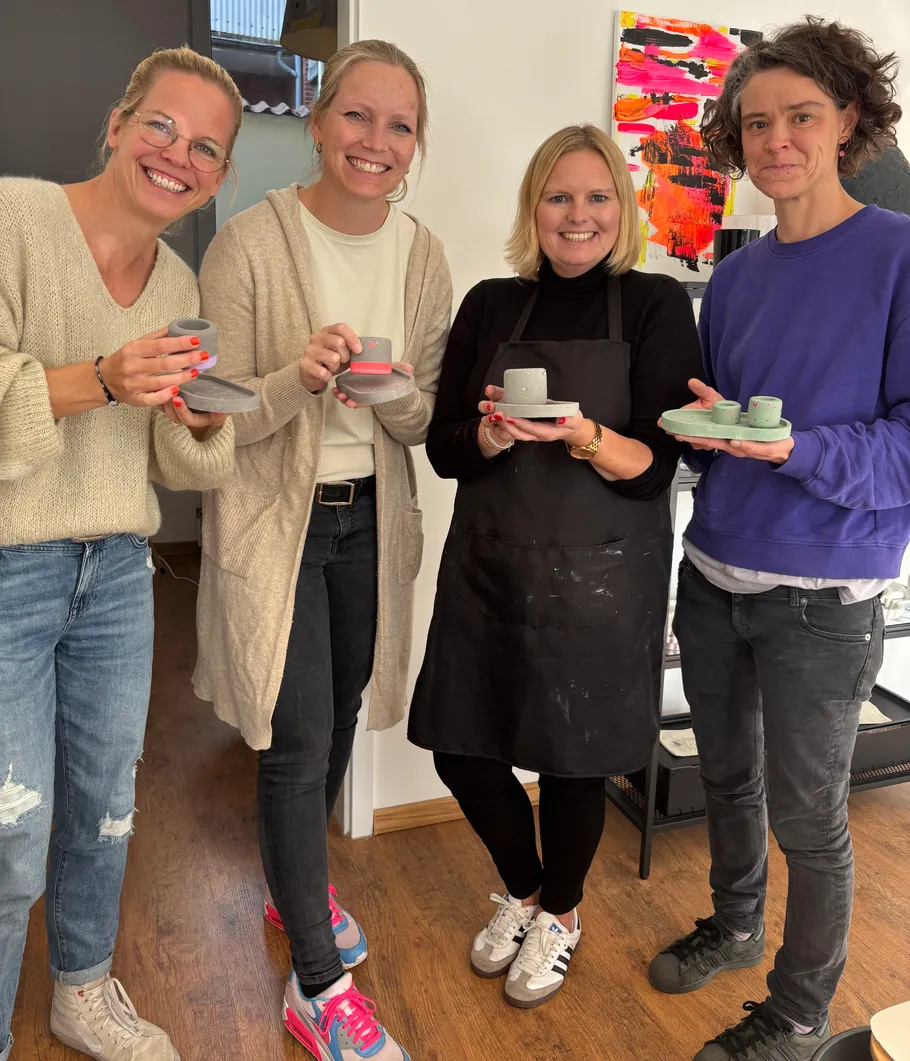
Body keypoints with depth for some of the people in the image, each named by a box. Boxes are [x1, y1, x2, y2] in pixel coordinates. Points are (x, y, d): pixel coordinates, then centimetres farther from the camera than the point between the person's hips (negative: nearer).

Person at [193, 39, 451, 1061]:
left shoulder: (422, 256, 2)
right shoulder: (250, 243, -12)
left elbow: (429, 418, 5)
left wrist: (396, 395, -18)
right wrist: (300, 379, -29)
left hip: (371, 515, 5)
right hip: (276, 518, -5)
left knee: (339, 719, 18)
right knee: (299, 743, -1)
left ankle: (298, 883, 46)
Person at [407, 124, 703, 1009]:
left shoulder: (656, 306, -4)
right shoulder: (489, 307, 5)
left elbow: (654, 467, -9)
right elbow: (443, 447, 2)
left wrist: (584, 436, -28)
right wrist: (491, 435, -19)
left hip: (599, 575, -3)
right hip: (487, 566, 3)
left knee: (573, 759, 9)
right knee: (461, 747, 10)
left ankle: (559, 915, 41)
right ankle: (522, 890, 42)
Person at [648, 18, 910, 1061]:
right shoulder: (734, 276, 8)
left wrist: (799, 447, -28)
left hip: (822, 596, -5)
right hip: (713, 573, 6)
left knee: (807, 817, 10)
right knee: (726, 774, 21)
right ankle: (734, 925, 47)